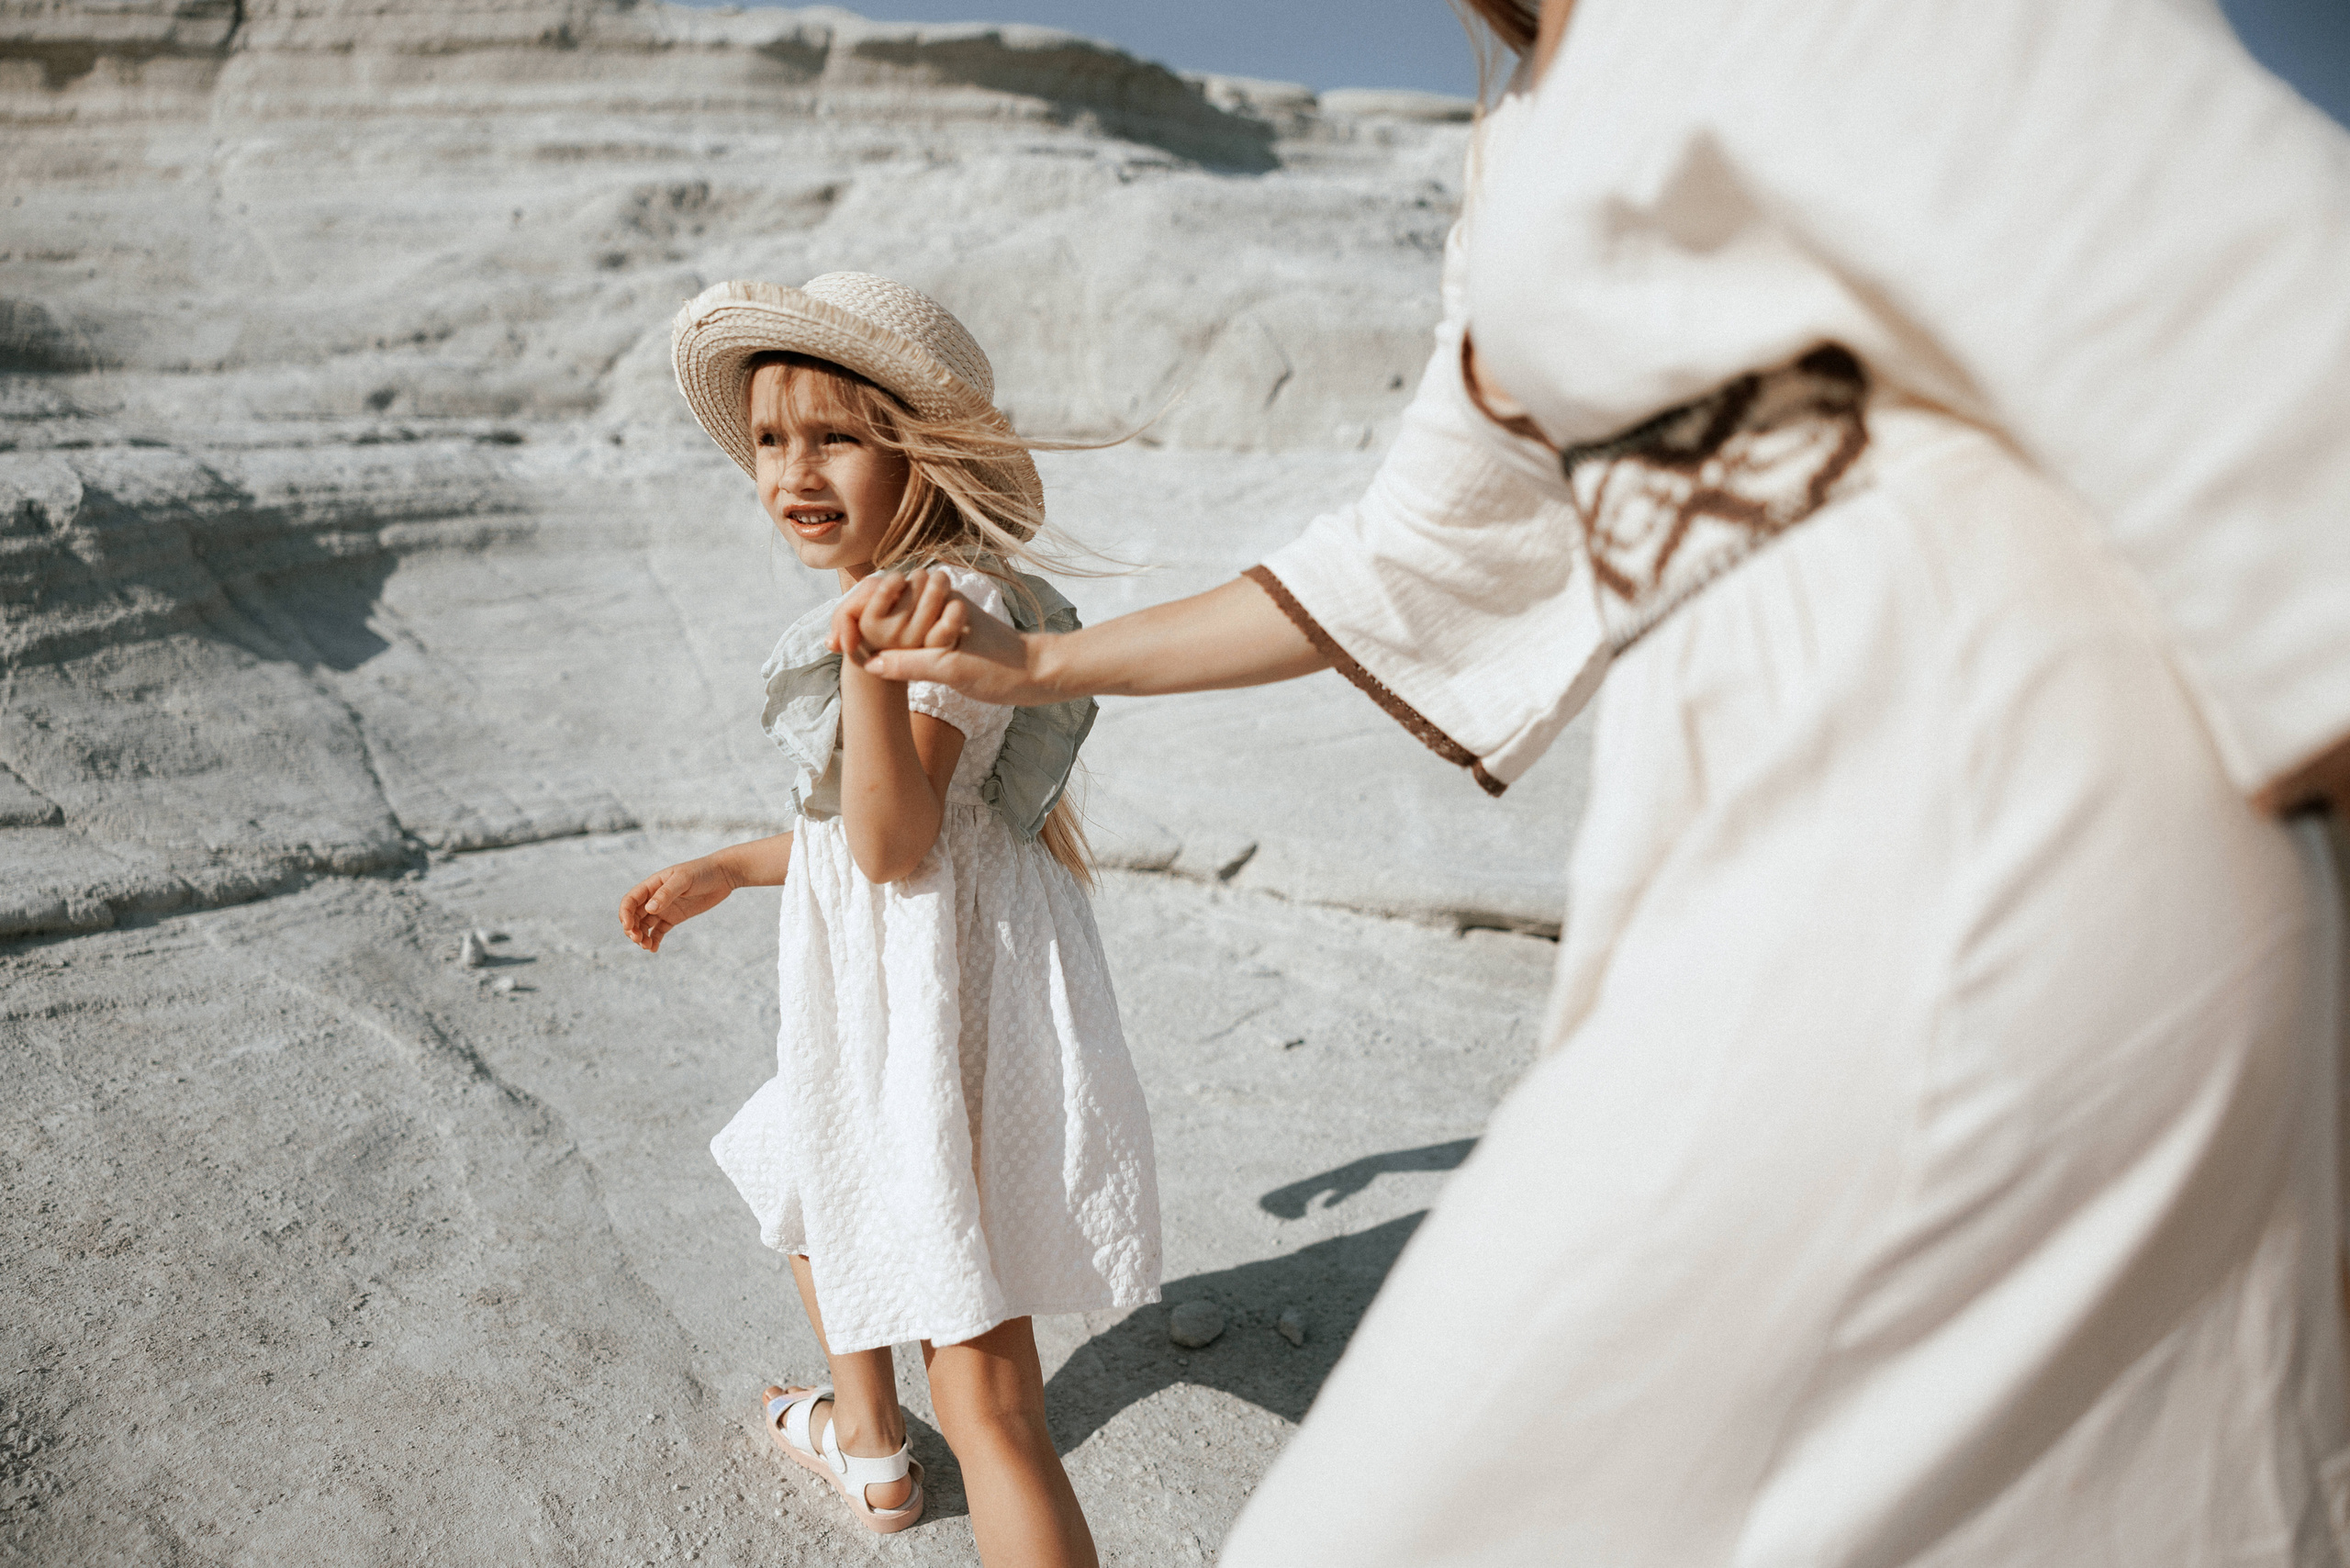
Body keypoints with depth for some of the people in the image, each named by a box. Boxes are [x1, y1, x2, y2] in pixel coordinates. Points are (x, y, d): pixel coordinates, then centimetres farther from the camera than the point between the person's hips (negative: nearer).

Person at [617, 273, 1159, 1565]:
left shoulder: (956, 600, -21)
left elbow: (894, 843, -28)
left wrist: (873, 668, -41)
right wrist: (724, 871, 27)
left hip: (944, 1000, -11)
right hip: (874, 989, 11)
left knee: (985, 1399, -7)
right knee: (802, 1186, 34)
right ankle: (867, 1444, 58)